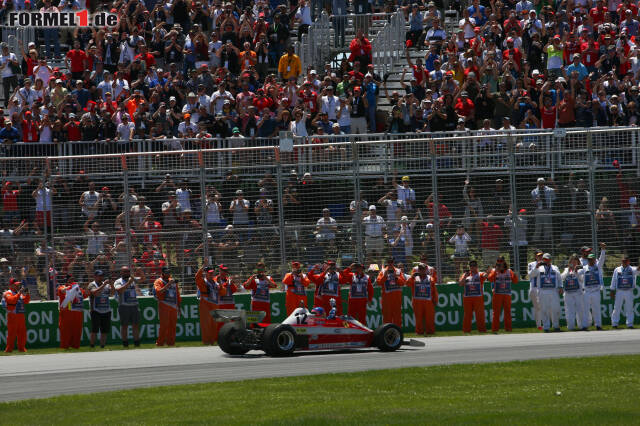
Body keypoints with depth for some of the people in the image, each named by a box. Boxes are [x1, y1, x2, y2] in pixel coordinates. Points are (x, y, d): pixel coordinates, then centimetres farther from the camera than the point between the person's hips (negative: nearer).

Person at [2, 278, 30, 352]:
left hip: (21, 316, 7)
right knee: (11, 333, -8)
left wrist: (27, 294, -2)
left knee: (22, 333, 9)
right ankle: (9, 349, -6)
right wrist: (19, 293, -24)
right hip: (12, 315, -7)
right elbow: (12, 300, -22)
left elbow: (26, 301, 14)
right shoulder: (8, 293, -3)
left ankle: (22, 348, 17)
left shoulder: (19, 293, 20)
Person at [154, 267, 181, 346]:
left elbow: (177, 294, 23)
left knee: (172, 325, 4)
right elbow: (159, 291, -19)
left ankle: (170, 342, 11)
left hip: (173, 306, 6)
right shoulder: (158, 282, 0)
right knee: (164, 325, -10)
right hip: (164, 306, -6)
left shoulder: (173, 281, 18)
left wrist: (178, 306, 19)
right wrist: (168, 284, -22)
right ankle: (160, 342, -6)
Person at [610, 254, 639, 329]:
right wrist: (612, 291, 6)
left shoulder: (632, 269, 4)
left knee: (629, 309, 1)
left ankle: (630, 324, 7)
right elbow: (613, 280, 10)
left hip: (629, 292, -1)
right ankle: (614, 323, 8)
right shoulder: (617, 270, 8)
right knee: (617, 308, 2)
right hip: (619, 292, 1)